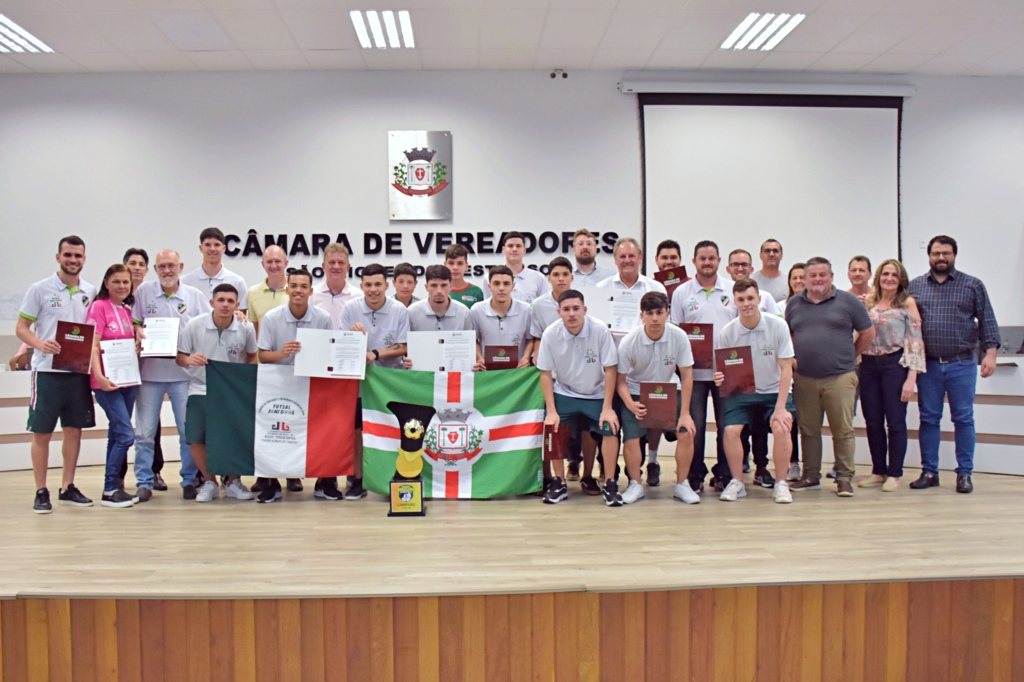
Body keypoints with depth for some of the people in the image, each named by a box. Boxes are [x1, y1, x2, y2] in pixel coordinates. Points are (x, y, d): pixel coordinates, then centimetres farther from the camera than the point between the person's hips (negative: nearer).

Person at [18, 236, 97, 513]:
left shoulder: (91, 292, 9)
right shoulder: (40, 289, -2)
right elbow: (21, 328, -3)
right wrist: (40, 344, -22)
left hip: (79, 370, 4)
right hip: (47, 370, -4)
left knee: (74, 430, 9)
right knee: (42, 432, 2)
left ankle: (68, 488, 20)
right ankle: (41, 492, 11)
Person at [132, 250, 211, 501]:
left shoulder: (195, 296, 4)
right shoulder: (144, 291, 4)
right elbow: (133, 324, 11)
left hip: (183, 372, 0)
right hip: (150, 371, 1)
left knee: (189, 430, 3)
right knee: (145, 431, 5)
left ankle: (190, 481, 15)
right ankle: (144, 482, 15)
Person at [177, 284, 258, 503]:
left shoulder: (246, 328, -7)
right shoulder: (194, 325, -9)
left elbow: (252, 356, 9)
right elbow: (180, 357, -1)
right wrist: (189, 360, -24)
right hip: (201, 390, 0)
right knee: (196, 439, -4)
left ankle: (233, 481, 21)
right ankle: (209, 482, 19)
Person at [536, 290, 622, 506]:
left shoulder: (600, 331, -20)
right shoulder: (550, 334, -16)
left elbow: (610, 370, -13)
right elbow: (546, 374, -7)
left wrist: (607, 408, -15)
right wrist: (551, 411, -12)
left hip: (596, 395, -1)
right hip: (564, 393, 1)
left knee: (609, 428, -21)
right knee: (552, 428, -18)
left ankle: (610, 485, -4)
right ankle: (559, 483, 1)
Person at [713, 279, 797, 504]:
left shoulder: (778, 326, -13)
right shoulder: (726, 333, -10)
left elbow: (786, 368, -11)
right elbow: (722, 371, 0)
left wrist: (780, 407, -19)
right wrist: (719, 378, -27)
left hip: (773, 390, -1)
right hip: (741, 392, 1)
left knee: (781, 428, -23)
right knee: (730, 430, -19)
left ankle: (781, 484, -2)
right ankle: (737, 482, 2)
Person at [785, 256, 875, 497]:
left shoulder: (848, 301, 2)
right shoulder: (794, 303, 10)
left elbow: (868, 333, 7)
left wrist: (849, 356, 7)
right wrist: (792, 359, 7)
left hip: (840, 378, -3)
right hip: (804, 379, 3)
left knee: (843, 430, 1)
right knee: (808, 430, 10)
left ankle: (844, 478, 10)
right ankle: (810, 476, 21)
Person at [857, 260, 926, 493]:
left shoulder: (907, 303, -1)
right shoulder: (868, 303, 11)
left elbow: (915, 341, -6)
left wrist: (911, 377, -14)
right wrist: (855, 370, 7)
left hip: (895, 364, -4)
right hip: (868, 365, 4)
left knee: (895, 421, 1)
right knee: (872, 422, 7)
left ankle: (894, 473, 12)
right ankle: (878, 471, 19)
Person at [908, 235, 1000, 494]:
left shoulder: (973, 285, 5)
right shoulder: (915, 286, 8)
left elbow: (987, 321, 2)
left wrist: (990, 352, -8)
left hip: (962, 365, -1)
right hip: (928, 365, 2)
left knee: (963, 419, 2)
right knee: (928, 419, 6)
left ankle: (964, 473, 11)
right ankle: (929, 472, 14)